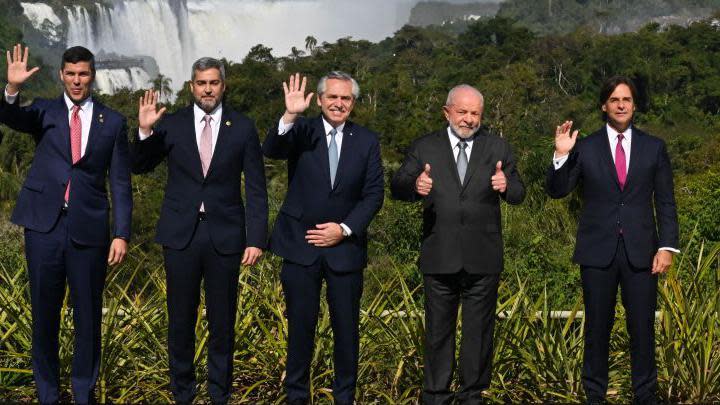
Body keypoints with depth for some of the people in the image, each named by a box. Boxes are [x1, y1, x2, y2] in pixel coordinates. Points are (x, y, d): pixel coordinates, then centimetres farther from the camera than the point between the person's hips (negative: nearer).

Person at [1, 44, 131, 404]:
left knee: (88, 316, 7)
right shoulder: (44, 111, 7)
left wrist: (121, 234, -3)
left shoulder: (112, 122, 5)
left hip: (89, 229, 0)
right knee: (44, 314, 9)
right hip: (44, 226, 1)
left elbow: (120, 183, 4)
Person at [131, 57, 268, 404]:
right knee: (181, 318, 10)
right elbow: (139, 167, 6)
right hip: (181, 234, 1)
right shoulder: (172, 124, 2)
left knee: (223, 320, 9)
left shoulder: (243, 128, 0)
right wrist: (145, 131, -12)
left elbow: (256, 189, 0)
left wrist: (256, 239, -7)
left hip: (225, 236, 0)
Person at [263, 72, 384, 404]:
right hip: (301, 244, -1)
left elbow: (374, 194, 1)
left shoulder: (367, 141, 3)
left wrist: (345, 229, -10)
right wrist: (290, 116, -36)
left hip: (345, 246, 1)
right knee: (300, 326, 8)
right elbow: (270, 151, -21)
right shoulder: (301, 131, -1)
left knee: (346, 327, 9)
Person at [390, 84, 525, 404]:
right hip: (439, 257, 0)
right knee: (438, 330, 11)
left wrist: (506, 186, -24)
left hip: (483, 258, 1)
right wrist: (414, 185, -27)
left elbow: (518, 195, 0)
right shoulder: (424, 147, 3)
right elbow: (397, 187, -4)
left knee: (479, 330, 10)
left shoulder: (498, 148, 5)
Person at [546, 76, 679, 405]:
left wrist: (667, 246, -4)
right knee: (597, 328, 8)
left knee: (643, 328, 4)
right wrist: (561, 156, -15)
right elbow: (557, 191, 1)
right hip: (598, 251, 0)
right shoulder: (585, 148, 4)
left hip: (641, 251, 0)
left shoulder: (654, 147, 6)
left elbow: (665, 202, 5)